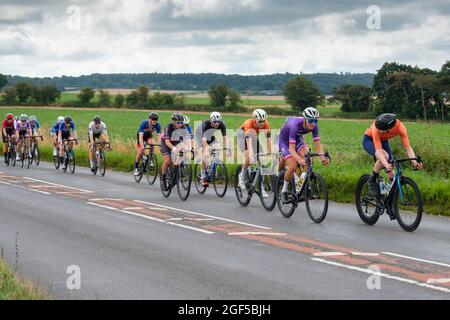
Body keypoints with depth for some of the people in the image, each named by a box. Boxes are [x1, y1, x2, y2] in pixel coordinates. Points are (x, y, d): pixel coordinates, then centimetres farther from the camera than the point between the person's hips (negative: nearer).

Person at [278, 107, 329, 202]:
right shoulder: (295, 125, -38)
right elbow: (291, 149, -40)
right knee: (293, 166, -22)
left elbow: (317, 144, -20)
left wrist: (322, 157, -37)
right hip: (284, 140, -5)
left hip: (297, 139, 5)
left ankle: (303, 183, -17)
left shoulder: (314, 126, -23)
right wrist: (299, 159, -57)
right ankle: (284, 191, -1)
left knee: (306, 154, -26)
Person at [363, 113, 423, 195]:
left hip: (383, 141, 4)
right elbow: (378, 150, -43)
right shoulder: (376, 128, -40)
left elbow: (408, 148, -30)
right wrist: (386, 165, -58)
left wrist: (415, 162, -46)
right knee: (385, 156, -31)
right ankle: (372, 181, -11)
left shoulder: (400, 127, -32)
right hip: (369, 140, -4)